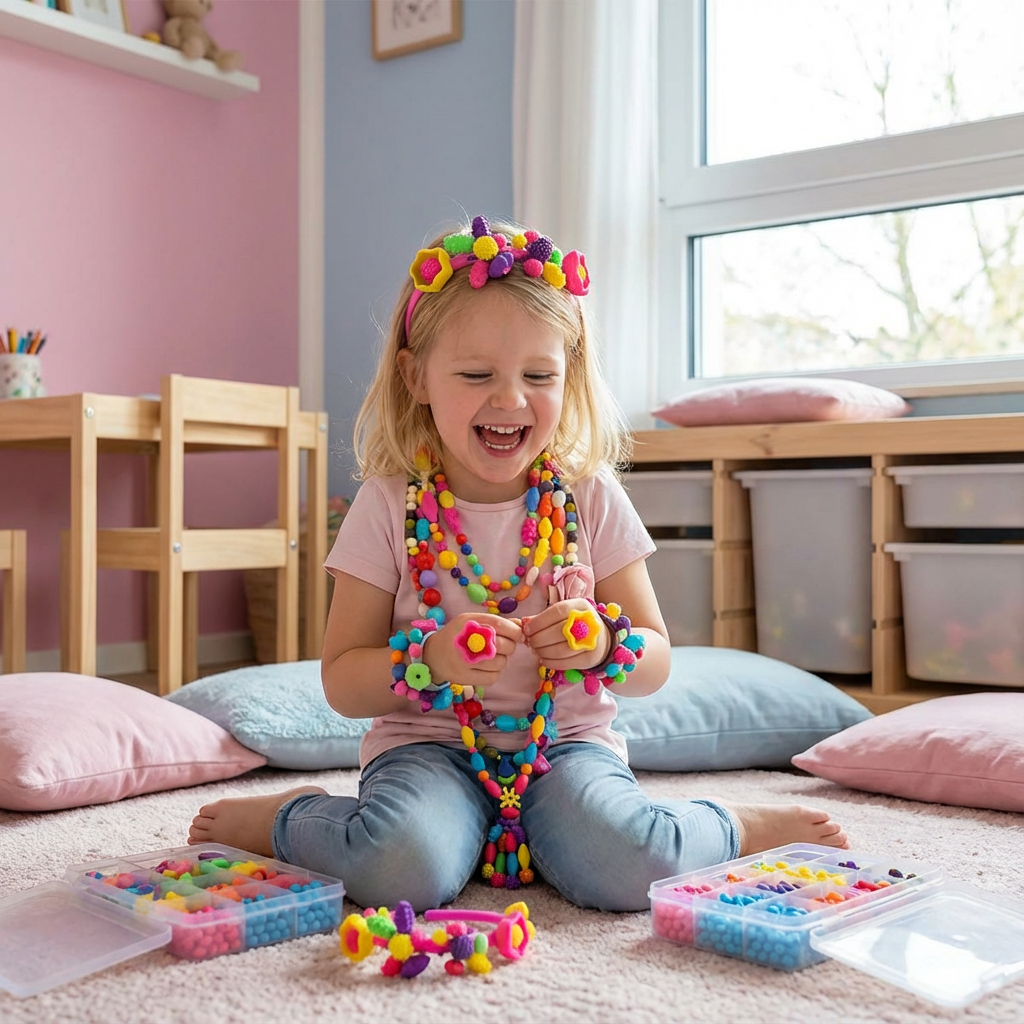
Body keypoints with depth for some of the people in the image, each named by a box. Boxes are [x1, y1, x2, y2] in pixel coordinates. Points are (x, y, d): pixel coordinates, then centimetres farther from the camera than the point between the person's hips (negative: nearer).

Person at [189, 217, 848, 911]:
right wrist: (428, 660, -24)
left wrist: (604, 646, -19)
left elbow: (656, 664, 4)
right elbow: (343, 684, -4)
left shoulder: (590, 497, -1)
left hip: (568, 743, 1)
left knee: (624, 868, -29)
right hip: (429, 745, 0)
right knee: (404, 868, -32)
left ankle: (733, 827, 3)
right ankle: (287, 818, 1)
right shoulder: (391, 507, -5)